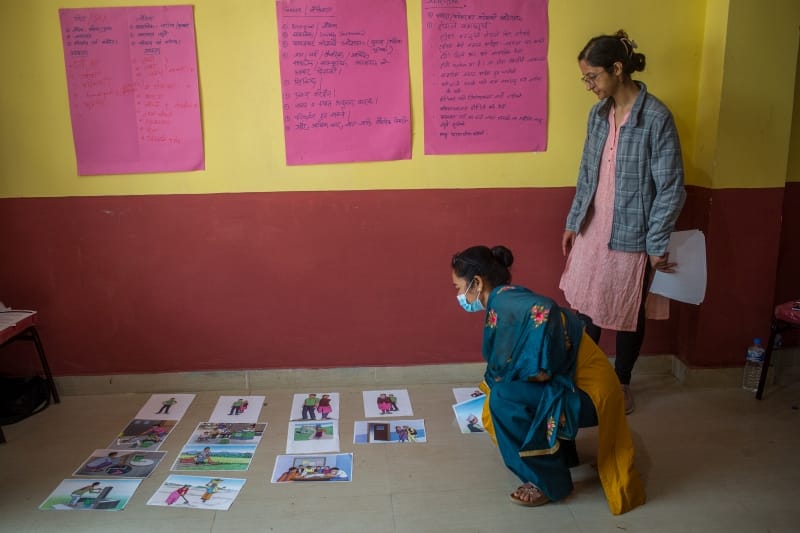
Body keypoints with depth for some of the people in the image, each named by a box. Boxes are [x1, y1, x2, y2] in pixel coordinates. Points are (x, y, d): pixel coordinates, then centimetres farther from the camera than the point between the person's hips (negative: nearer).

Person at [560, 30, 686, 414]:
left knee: (628, 312, 11)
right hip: (593, 229, 6)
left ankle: (622, 383, 32)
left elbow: (670, 188, -15)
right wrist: (573, 222, 12)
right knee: (587, 303, 16)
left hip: (630, 235, -6)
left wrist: (657, 245, -15)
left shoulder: (656, 118, -18)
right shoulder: (598, 114, 2)